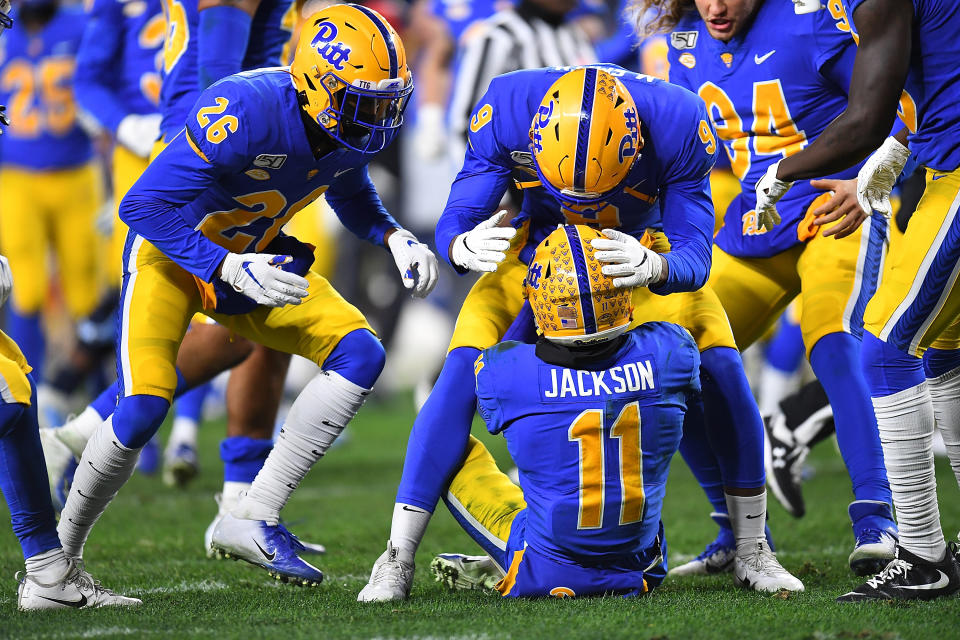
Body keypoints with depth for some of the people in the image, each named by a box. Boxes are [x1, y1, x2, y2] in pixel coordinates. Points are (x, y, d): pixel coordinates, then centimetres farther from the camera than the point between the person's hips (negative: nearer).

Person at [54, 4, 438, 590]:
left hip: (256, 257, 7)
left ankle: (255, 519, -6)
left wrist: (395, 239, -5)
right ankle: (60, 550, 1)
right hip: (173, 254, -7)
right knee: (144, 407, -23)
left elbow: (349, 191, 15)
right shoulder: (245, 113, -34)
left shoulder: (353, 128, -10)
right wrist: (232, 271, -37)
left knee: (359, 356, -11)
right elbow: (144, 205, -30)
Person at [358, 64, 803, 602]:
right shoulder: (508, 111, -33)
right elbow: (456, 221, -26)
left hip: (639, 251, 0)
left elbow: (694, 257, -32)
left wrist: (652, 267, -56)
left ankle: (752, 552, 2)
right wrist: (465, 247, -52)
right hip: (538, 248, 0)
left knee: (721, 365, -17)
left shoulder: (678, 124, -34)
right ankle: (397, 562, -13)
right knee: (464, 370, -20)